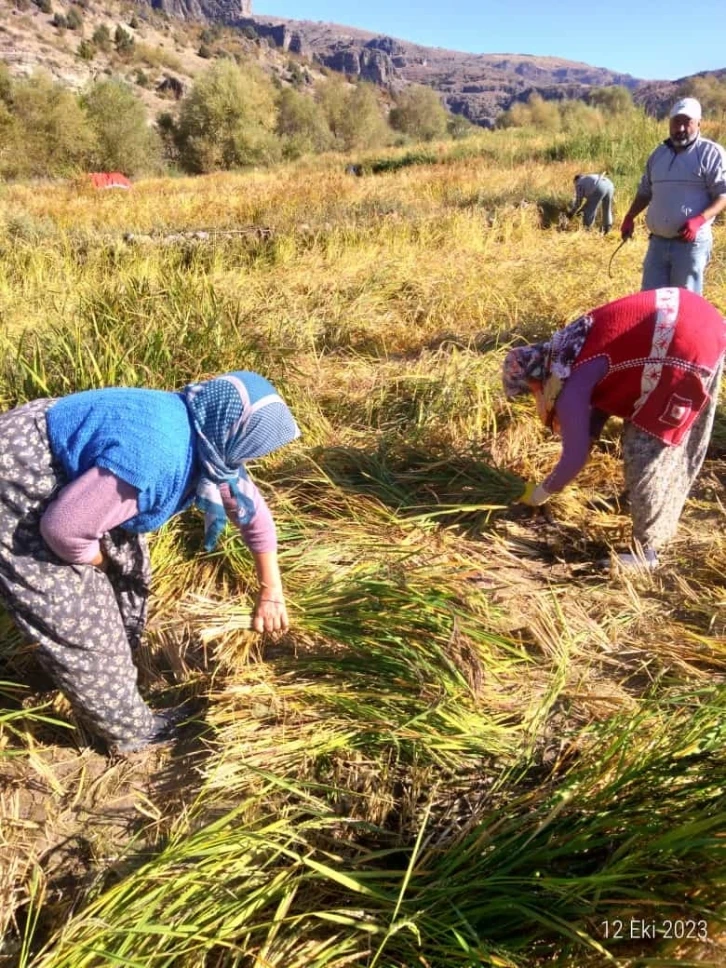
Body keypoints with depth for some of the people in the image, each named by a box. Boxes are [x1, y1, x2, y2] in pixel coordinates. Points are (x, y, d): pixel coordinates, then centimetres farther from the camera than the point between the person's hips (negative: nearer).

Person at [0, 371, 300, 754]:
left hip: (66, 475, 9)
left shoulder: (205, 438, -4)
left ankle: (118, 665, 46)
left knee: (127, 566, 21)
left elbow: (251, 507, 6)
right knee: (76, 617, 1)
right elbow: (64, 527, -30)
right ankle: (131, 730, 21)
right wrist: (99, 561, -7)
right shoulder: (155, 457, -35)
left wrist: (271, 592, 8)